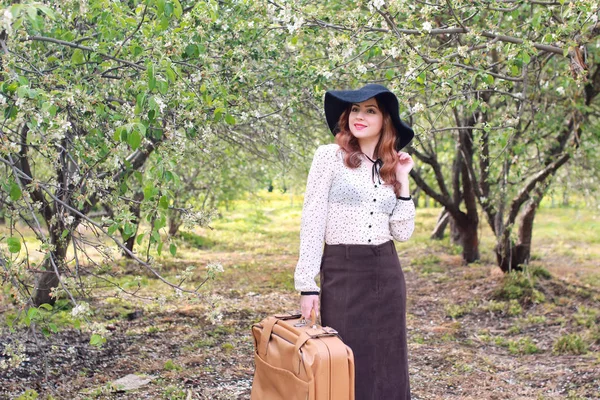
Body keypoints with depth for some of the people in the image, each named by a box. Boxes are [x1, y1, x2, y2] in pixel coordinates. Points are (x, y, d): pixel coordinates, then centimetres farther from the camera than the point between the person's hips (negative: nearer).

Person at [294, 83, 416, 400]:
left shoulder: (390, 167, 11)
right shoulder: (329, 156, -3)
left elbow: (403, 232, 4)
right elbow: (312, 221, -7)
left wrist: (402, 181, 0)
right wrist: (306, 283, -11)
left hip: (386, 272, 5)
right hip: (342, 272, -5)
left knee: (387, 365, 10)